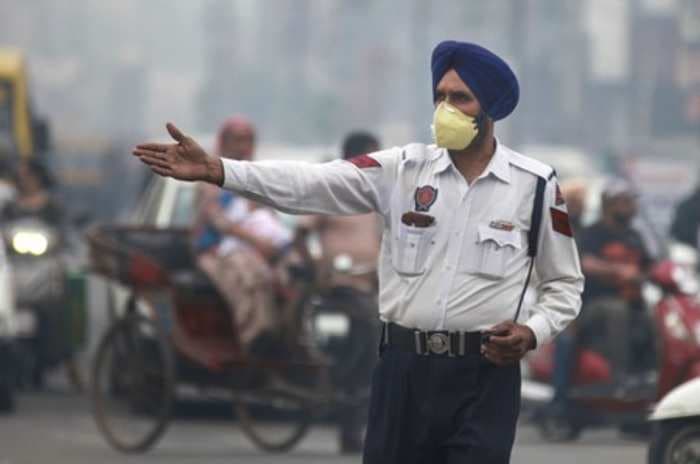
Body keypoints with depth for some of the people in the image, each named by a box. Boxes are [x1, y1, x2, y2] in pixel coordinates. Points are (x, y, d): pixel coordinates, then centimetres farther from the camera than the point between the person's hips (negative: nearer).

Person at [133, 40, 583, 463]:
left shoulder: (536, 184, 1)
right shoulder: (403, 169, 4)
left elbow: (565, 282, 9)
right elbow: (311, 183, -7)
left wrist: (533, 331, -11)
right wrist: (215, 169, -20)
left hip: (485, 375, -2)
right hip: (405, 368, 2)